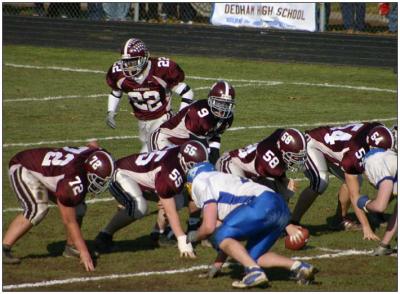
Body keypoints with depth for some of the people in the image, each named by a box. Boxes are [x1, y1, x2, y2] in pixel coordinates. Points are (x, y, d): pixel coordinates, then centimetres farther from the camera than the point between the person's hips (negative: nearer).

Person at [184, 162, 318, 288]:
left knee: (219, 236, -2)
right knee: (254, 257, 17)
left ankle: (254, 272, -20)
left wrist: (194, 236, 21)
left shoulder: (200, 182, 8)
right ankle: (299, 267, 3)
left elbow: (209, 227, 0)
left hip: (262, 206, -9)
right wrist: (218, 264, 39)